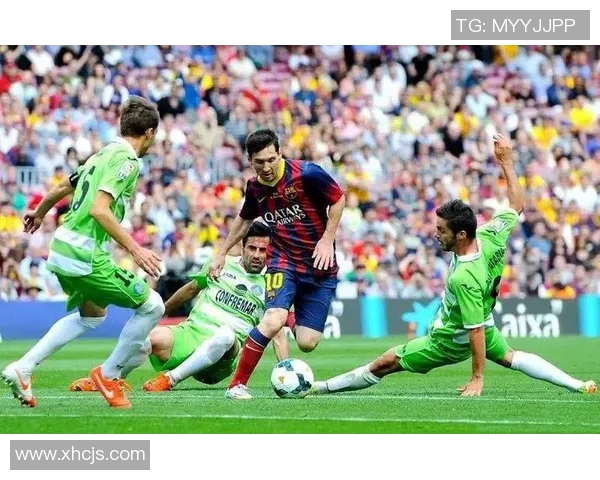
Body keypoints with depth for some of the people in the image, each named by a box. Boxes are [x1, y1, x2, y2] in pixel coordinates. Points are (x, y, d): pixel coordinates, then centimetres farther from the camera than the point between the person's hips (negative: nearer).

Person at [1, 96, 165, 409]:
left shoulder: (104, 153, 15)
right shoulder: (127, 160, -14)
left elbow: (63, 187, 28)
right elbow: (99, 209, -25)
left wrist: (39, 213, 47)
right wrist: (135, 249, -25)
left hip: (63, 248, 10)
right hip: (85, 255, -10)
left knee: (92, 315, 30)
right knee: (152, 306, -1)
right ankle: (109, 375, 8)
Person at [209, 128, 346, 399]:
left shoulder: (307, 174, -15)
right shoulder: (255, 187, -1)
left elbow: (338, 199, -2)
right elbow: (244, 219, 20)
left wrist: (327, 239, -9)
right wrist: (222, 254, 22)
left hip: (320, 267, -1)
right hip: (283, 262, 1)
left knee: (307, 343, -4)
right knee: (273, 321, -27)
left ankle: (292, 324, 35)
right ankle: (237, 385, -18)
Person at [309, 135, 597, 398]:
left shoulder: (465, 278, -40)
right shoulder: (490, 237, -22)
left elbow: (476, 331, -35)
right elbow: (516, 205, -4)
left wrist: (477, 378, -27)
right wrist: (506, 162, -2)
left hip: (451, 340, -8)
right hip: (480, 322, 8)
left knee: (384, 364, 0)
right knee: (510, 357, 27)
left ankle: (324, 387, 8)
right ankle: (576, 385, 17)